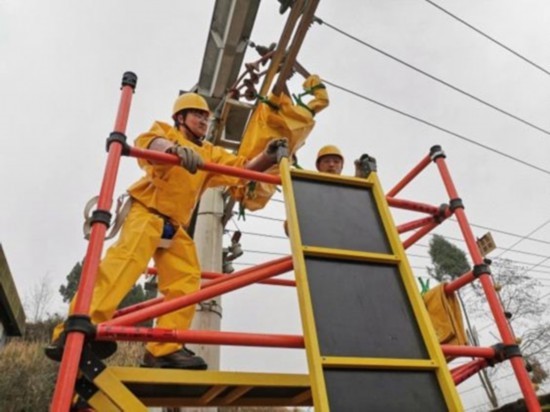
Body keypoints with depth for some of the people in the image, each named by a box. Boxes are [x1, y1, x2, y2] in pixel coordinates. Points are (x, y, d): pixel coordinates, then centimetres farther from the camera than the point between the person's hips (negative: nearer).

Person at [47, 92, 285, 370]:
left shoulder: (211, 154, 22)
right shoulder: (167, 131, 7)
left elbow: (243, 168, 13)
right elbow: (150, 141, -18)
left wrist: (267, 157, -8)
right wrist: (177, 149, -41)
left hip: (175, 226, 7)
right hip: (147, 212, -7)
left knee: (186, 280, -3)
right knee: (125, 262, -25)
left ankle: (164, 349, -2)